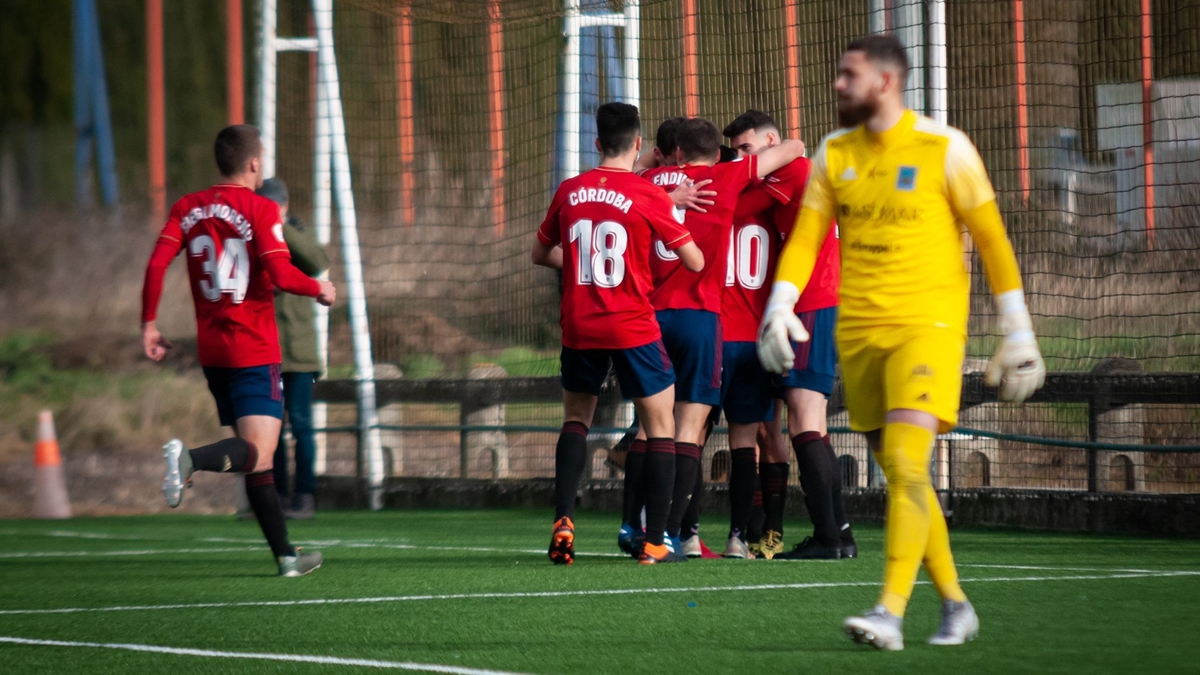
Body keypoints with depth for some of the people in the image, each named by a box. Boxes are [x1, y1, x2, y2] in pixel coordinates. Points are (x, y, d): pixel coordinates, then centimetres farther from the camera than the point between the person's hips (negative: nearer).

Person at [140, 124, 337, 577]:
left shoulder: (188, 209, 7)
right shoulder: (260, 210, -8)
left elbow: (156, 264, -2)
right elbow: (281, 274, -17)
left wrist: (148, 325, 4)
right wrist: (319, 289, 2)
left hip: (212, 351, 6)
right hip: (254, 350, -6)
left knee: (258, 460, 12)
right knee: (258, 451, -14)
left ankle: (285, 556, 14)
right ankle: (190, 459, -42)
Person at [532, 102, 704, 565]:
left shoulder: (569, 192, 3)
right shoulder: (648, 196, -9)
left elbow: (541, 254, 16)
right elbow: (695, 261, -2)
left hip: (579, 328, 4)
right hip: (633, 329, -3)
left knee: (576, 419, 19)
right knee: (660, 427, 7)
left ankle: (563, 522, 1)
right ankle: (655, 541, 1)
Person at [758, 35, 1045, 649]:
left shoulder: (944, 148, -6)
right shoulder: (835, 153, 8)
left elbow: (991, 240, -3)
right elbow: (806, 236, 7)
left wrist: (1018, 333, -4)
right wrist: (780, 306, -9)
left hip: (927, 327, -6)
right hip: (859, 329, 6)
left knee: (906, 466, -19)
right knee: (898, 478, 9)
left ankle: (890, 615, -23)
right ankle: (955, 606, 22)